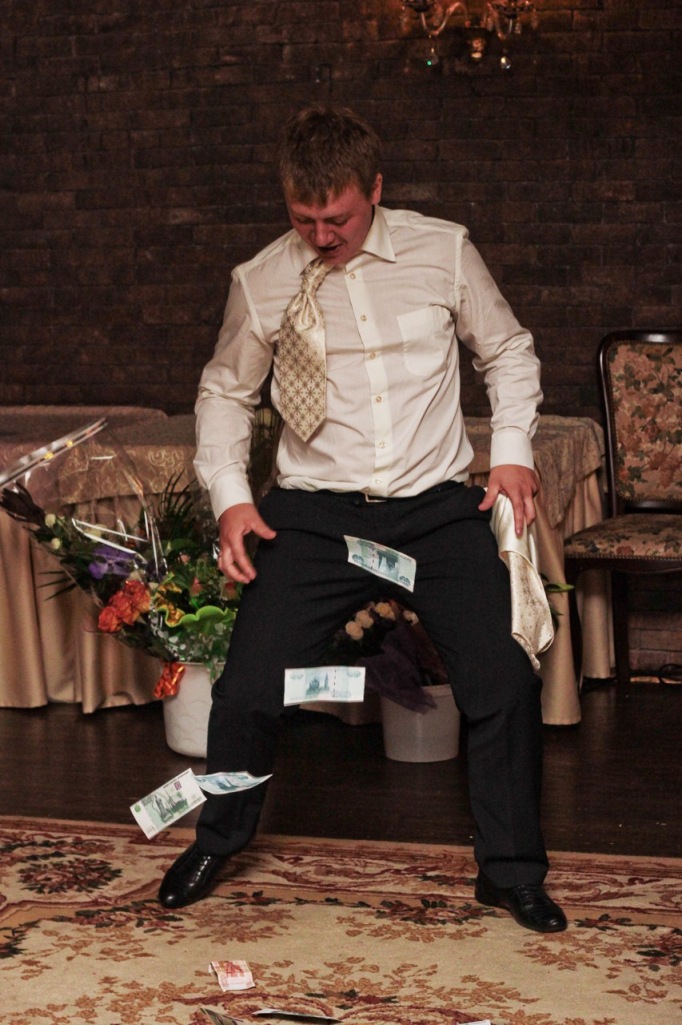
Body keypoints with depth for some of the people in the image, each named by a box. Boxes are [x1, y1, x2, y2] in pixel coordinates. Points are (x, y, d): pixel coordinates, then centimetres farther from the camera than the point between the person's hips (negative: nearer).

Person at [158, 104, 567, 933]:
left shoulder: (443, 251, 0)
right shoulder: (260, 282, 1)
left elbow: (508, 351, 13)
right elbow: (224, 391, 14)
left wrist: (512, 450, -1)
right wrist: (229, 495, 1)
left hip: (438, 507, 0)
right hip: (314, 515, 0)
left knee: (505, 684, -10)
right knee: (247, 692, -7)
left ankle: (511, 872, 14)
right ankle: (217, 842, 25)